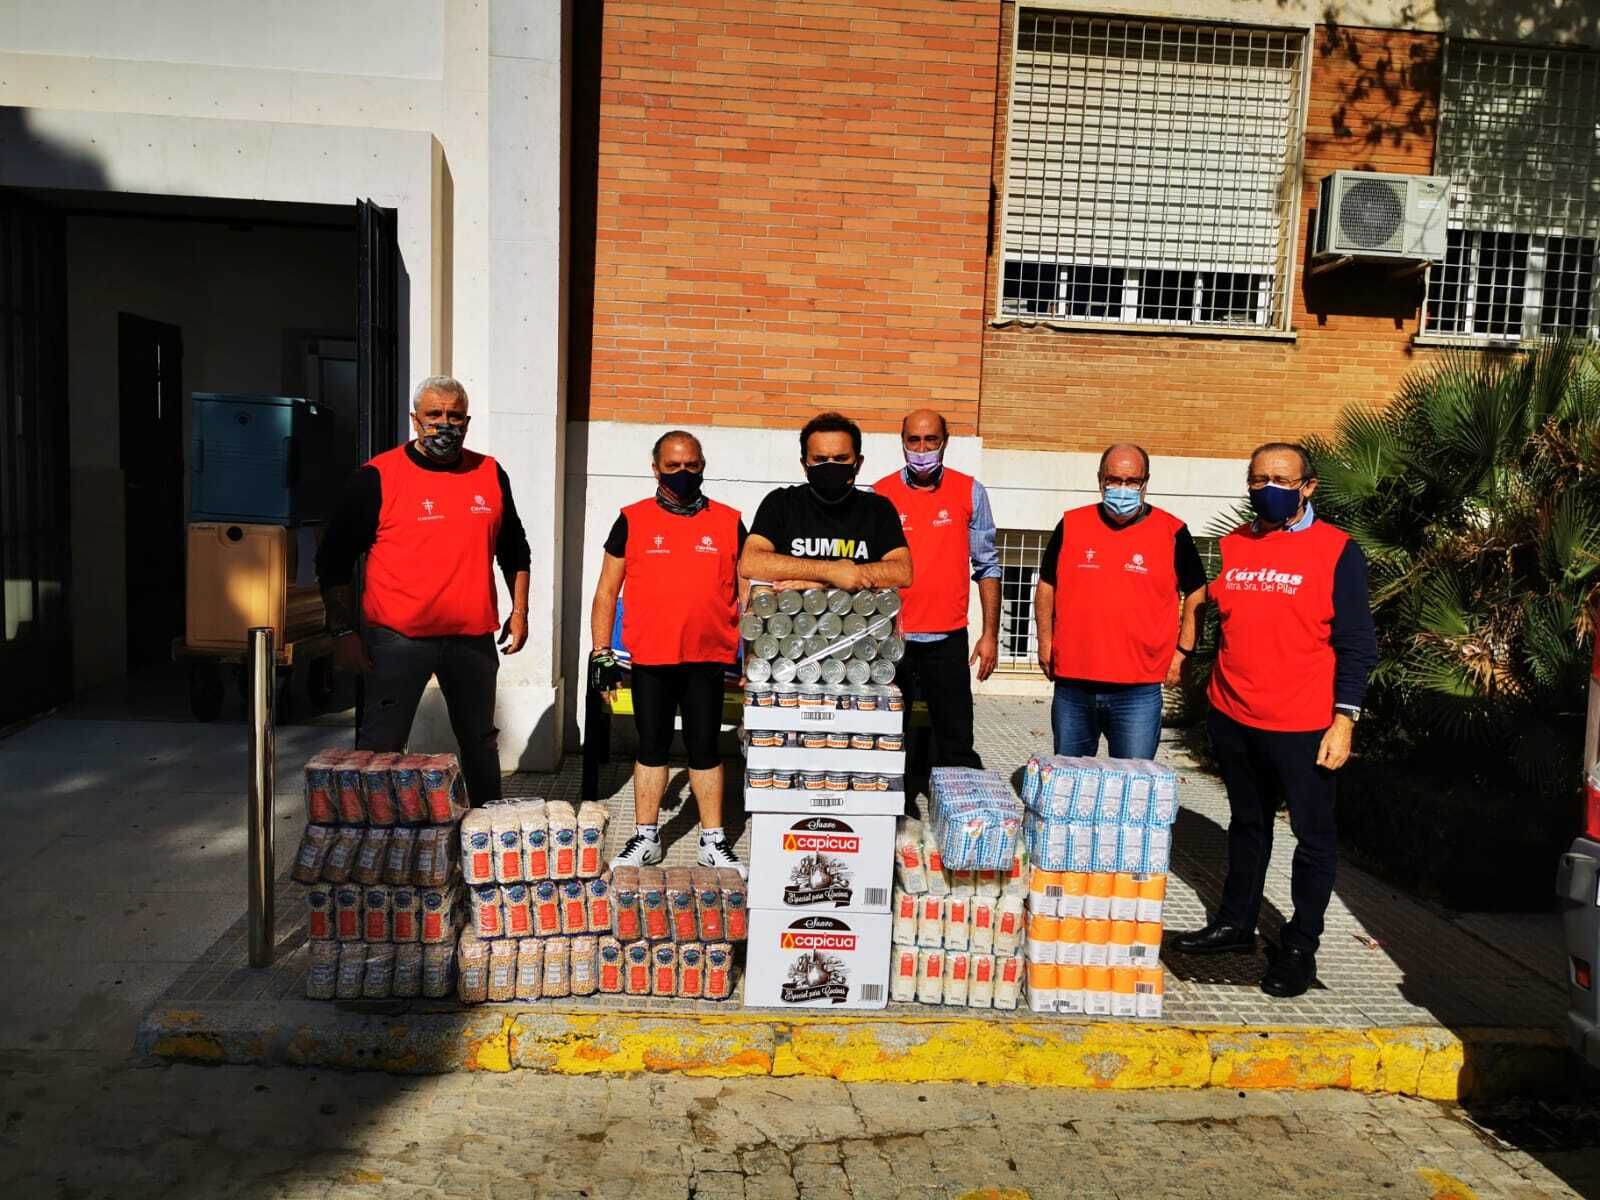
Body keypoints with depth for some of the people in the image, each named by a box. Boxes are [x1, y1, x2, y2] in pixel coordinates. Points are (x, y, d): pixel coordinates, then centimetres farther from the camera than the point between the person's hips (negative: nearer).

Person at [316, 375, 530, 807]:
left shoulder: (490, 474, 6)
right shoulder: (377, 477, -6)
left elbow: (513, 549, 18)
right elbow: (333, 558, -3)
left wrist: (519, 611, 12)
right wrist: (344, 631, -7)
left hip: (473, 637, 4)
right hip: (397, 639, -4)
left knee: (481, 742, 17)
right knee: (381, 747, 0)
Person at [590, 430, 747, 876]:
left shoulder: (729, 522, 4)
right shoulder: (633, 521, 2)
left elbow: (746, 591, 9)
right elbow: (606, 591, 6)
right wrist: (601, 653, 1)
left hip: (708, 658, 0)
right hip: (650, 659, 0)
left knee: (705, 748, 8)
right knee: (651, 747, 9)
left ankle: (713, 841, 19)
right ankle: (646, 839, 21)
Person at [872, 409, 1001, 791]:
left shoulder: (969, 493, 2)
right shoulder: (880, 495, 2)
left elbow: (987, 567, 5)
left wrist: (990, 634, 1)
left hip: (949, 639, 0)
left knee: (956, 747, 3)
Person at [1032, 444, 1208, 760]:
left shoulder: (1172, 532, -1)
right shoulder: (1071, 525, 4)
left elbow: (1195, 592, 9)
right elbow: (1046, 585, 14)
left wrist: (1182, 650, 2)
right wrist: (1045, 642, 7)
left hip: (1138, 689, -2)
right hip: (1072, 683, 3)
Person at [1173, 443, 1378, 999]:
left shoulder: (1337, 550, -6)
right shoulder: (1233, 545, 7)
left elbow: (1356, 643, -7)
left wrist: (1344, 718, -13)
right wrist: (1218, 700, 11)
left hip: (1303, 726, -4)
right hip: (1233, 719, 5)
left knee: (1313, 836, 7)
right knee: (1247, 826, 18)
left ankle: (1300, 948, 19)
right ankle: (1236, 923, 32)